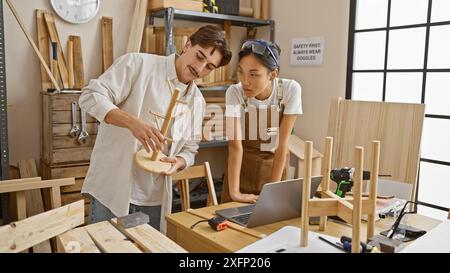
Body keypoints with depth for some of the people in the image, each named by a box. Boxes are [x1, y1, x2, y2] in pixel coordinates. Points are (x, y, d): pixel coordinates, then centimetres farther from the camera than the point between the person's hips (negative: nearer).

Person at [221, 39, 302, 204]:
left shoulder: (290, 90, -20)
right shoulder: (234, 93, -21)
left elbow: (282, 143, -19)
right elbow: (235, 144, -25)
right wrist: (234, 192, -30)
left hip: (274, 164, 1)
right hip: (242, 165, 0)